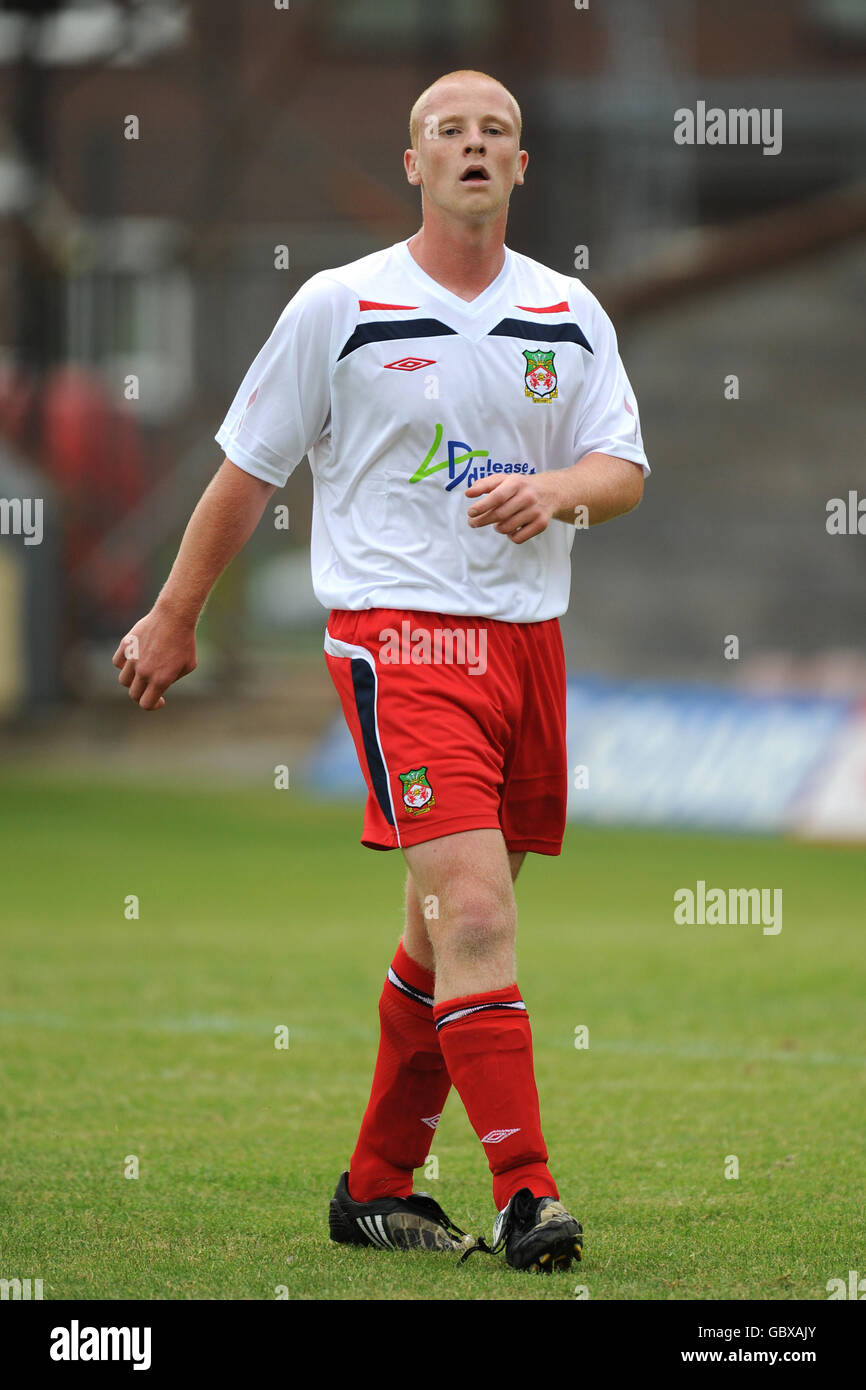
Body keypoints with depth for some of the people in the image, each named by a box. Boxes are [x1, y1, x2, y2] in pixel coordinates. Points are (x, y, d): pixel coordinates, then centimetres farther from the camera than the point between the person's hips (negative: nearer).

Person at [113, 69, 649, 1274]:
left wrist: (556, 491, -16)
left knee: (449, 933, 11)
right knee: (474, 909, -18)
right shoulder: (340, 307, -1)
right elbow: (248, 472, 7)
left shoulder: (570, 315, 10)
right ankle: (525, 1196, -20)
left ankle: (378, 1186, 23)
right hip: (399, 631, -5)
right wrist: (174, 619, 13)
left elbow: (625, 470, 6)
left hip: (528, 637, 5)